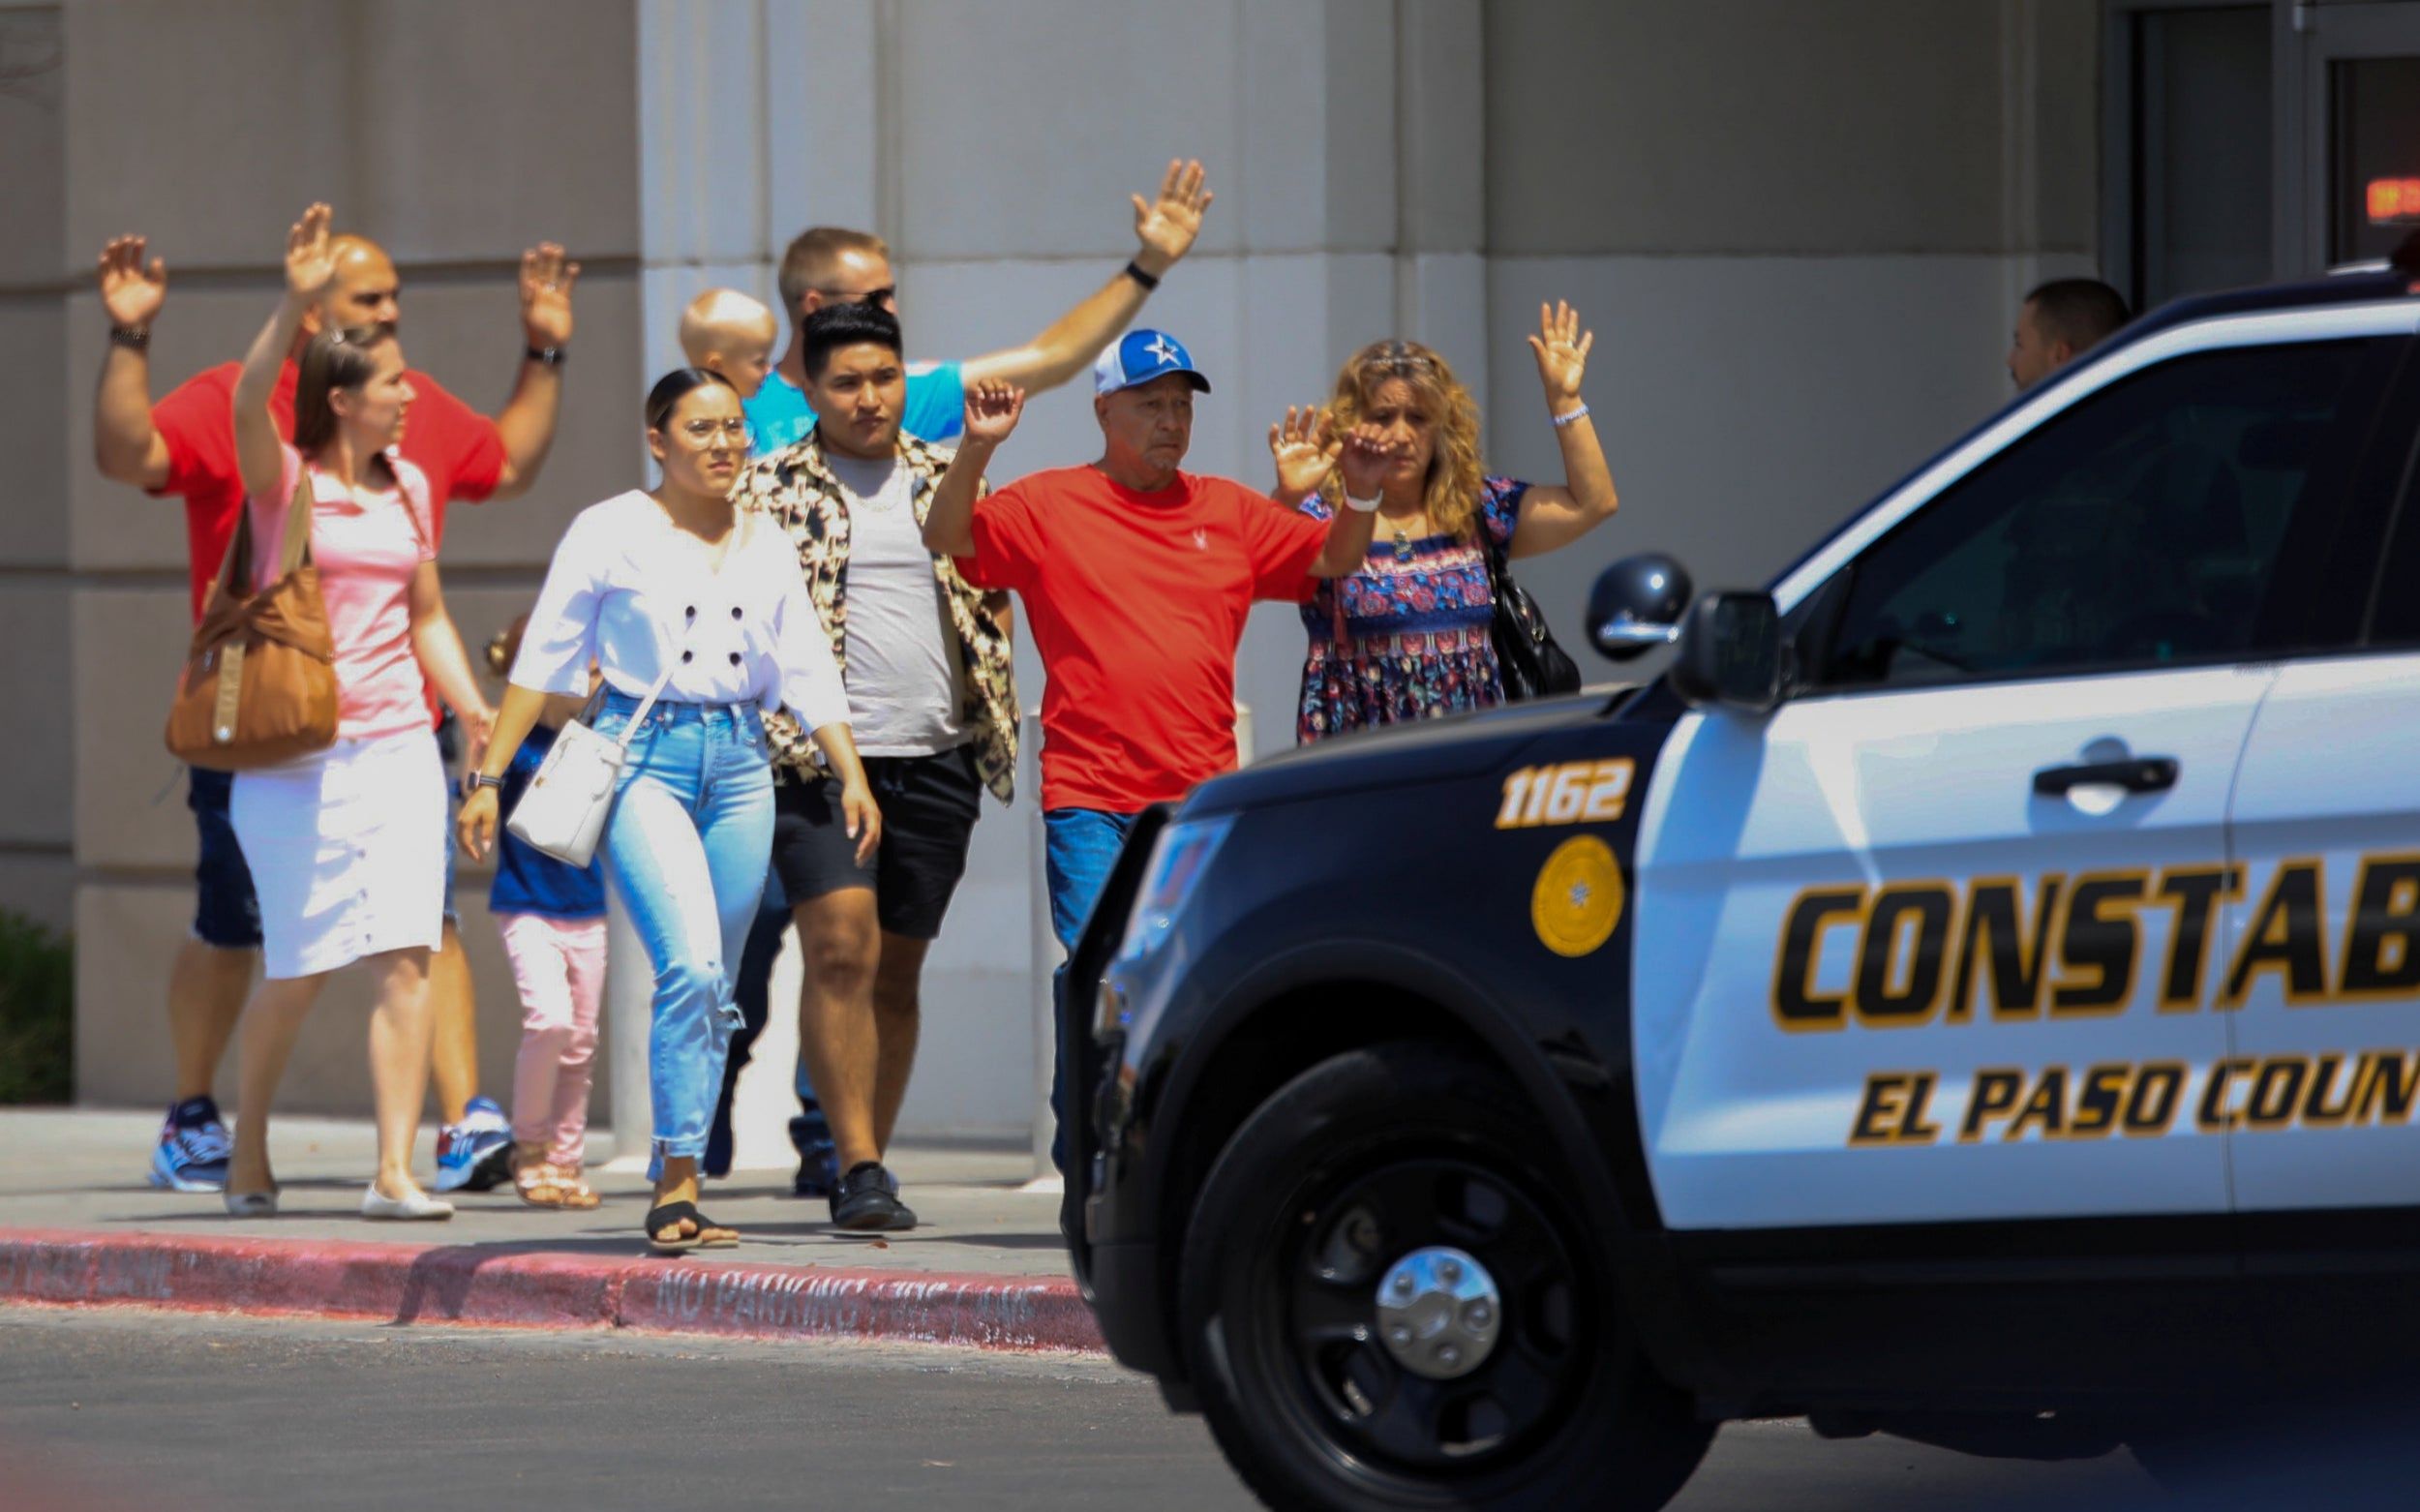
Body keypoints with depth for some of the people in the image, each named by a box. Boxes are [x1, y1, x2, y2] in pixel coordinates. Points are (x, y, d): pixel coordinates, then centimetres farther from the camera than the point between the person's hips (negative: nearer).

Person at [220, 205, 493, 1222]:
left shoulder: (409, 489, 12)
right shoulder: (282, 481, -3)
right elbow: (249, 401, -24)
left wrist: (476, 710, 6)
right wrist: (297, 304, -37)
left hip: (399, 747, 4)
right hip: (297, 754, -4)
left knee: (407, 959, -8)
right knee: (299, 968, 0)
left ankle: (395, 1171, -10)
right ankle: (247, 1153, 21)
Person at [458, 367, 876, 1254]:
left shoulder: (767, 547, 12)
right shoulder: (612, 533, -1)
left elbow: (808, 671, 14)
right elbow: (544, 660, 1)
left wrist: (852, 776, 4)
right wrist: (488, 777, -2)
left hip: (740, 764, 5)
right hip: (644, 755, -5)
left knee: (713, 990, 5)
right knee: (690, 964, -21)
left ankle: (671, 1190, 13)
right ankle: (679, 1187, -18)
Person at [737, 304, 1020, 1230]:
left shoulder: (948, 480, 13)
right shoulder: (770, 489, 3)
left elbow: (993, 598, 18)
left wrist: (996, 721, 6)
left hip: (936, 761, 4)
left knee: (897, 970, 8)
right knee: (841, 949, -16)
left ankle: (866, 1166, 16)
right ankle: (859, 1167, -17)